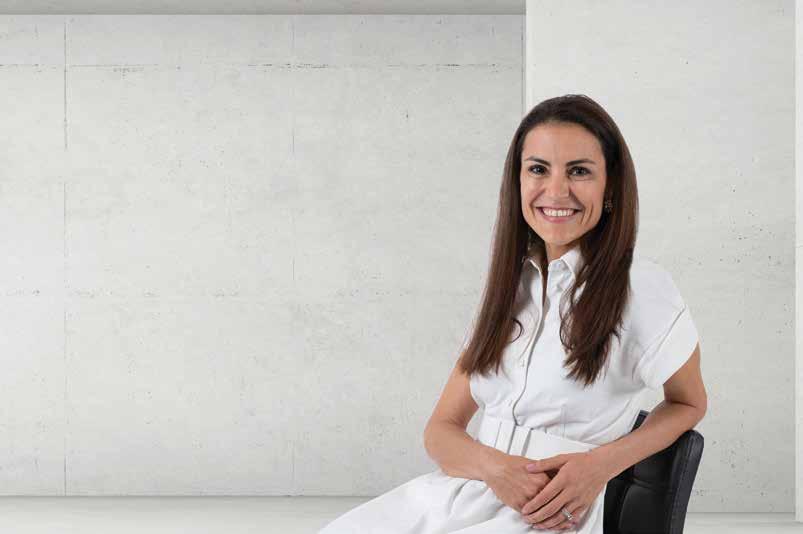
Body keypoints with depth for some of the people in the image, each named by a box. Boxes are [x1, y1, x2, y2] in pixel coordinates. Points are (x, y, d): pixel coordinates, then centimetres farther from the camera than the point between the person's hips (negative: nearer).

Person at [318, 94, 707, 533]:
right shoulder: (510, 285, 10)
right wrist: (494, 466, -14)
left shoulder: (640, 287, -6)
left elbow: (688, 403, 10)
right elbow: (441, 429, 10)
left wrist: (602, 464, -8)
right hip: (460, 493, 5)